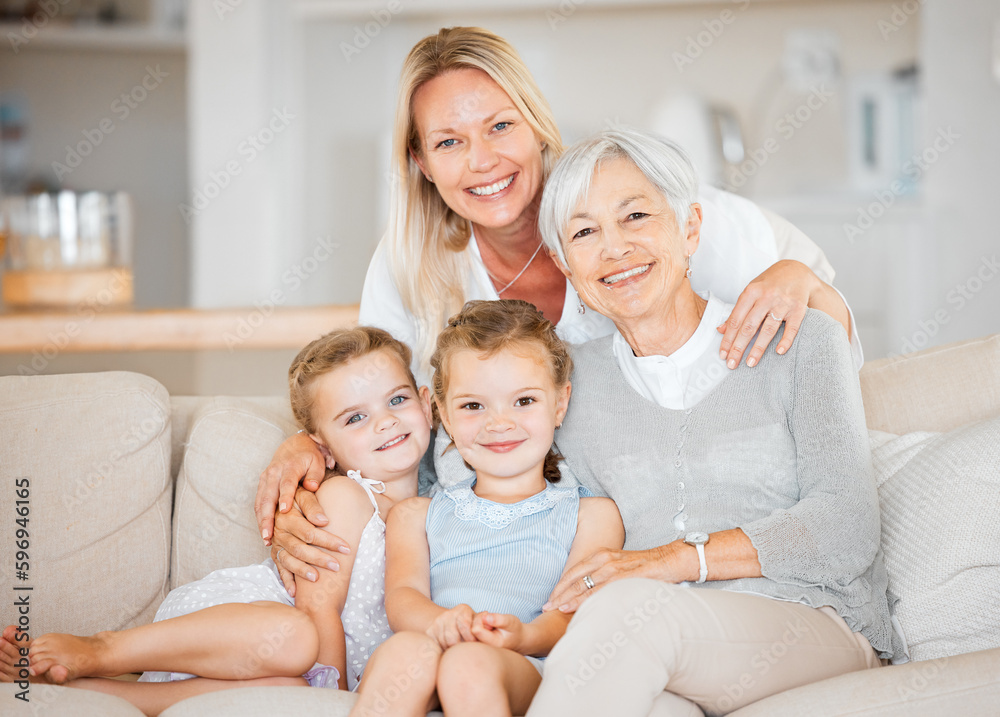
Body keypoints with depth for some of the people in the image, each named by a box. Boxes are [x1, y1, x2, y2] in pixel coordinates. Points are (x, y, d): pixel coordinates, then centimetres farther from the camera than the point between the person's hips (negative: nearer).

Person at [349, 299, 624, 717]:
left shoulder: (590, 515, 22)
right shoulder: (415, 516, 29)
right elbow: (402, 596, 10)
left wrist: (524, 636, -20)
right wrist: (438, 622, -18)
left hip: (526, 669, -1)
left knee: (470, 664, -38)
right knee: (406, 650, -36)